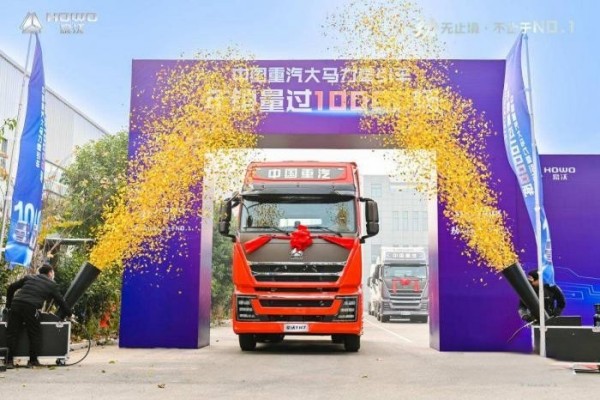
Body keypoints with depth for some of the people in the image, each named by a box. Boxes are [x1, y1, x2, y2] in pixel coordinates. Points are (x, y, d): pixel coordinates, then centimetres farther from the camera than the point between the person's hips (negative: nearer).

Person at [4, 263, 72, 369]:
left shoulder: (29, 277, 25)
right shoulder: (52, 284, 16)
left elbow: (11, 288, 23)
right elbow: (61, 301, 17)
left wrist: (9, 304, 31)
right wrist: (69, 314, 28)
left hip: (16, 304, 4)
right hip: (31, 308, -4)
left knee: (12, 333, 8)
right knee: (35, 334, 10)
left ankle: (9, 360, 8)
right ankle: (33, 360, 13)